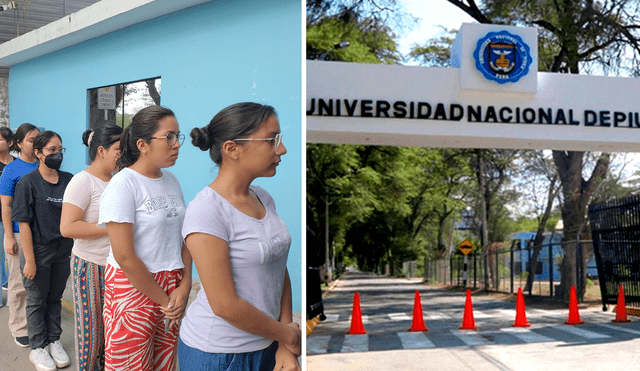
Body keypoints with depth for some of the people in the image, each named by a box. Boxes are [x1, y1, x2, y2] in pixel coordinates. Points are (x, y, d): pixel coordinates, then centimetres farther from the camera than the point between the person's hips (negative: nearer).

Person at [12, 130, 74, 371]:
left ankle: (54, 340, 30)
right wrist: (29, 260, -15)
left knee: (55, 298, 16)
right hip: (38, 251, -3)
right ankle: (38, 348, 23)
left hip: (63, 250, 3)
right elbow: (24, 224, -12)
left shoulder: (69, 180, 1)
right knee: (37, 300, 10)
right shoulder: (28, 183, -10)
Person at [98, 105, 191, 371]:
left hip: (172, 287, 6)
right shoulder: (122, 185, -14)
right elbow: (124, 257, -18)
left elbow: (183, 238, 9)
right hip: (134, 289, -6)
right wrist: (164, 300, -12)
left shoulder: (171, 181, 8)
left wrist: (184, 286, -5)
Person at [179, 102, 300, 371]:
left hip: (265, 345, 7)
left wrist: (284, 347, -2)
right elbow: (225, 305, -22)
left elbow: (279, 271, 6)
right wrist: (288, 335, -10)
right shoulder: (206, 212, -20)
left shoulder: (263, 198, 4)